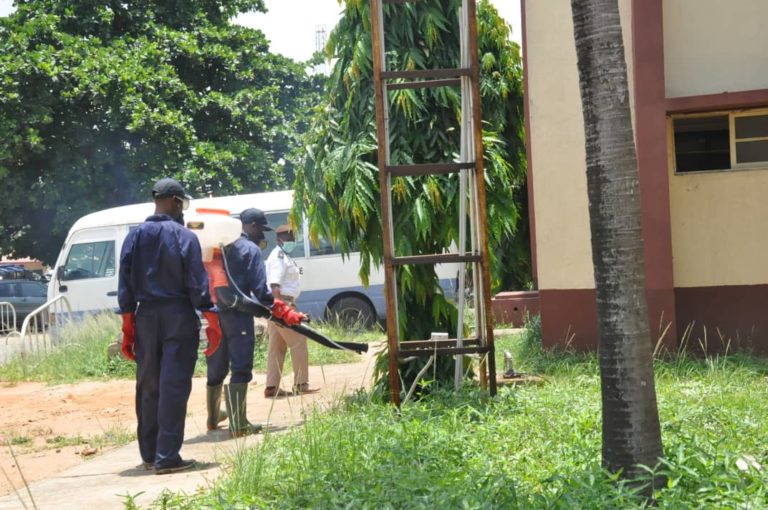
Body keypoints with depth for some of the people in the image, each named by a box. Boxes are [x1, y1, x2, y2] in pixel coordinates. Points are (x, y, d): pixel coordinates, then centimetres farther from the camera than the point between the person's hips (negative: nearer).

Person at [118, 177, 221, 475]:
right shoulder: (184, 237, -6)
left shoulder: (135, 237, 7)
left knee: (148, 386, 12)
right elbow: (197, 283, -9)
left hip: (145, 316, 5)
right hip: (178, 317, -5)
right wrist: (211, 320, -4)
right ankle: (166, 457, -7)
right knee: (174, 386, -4)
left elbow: (125, 283, 6)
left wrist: (127, 326, 10)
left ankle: (149, 454, 19)